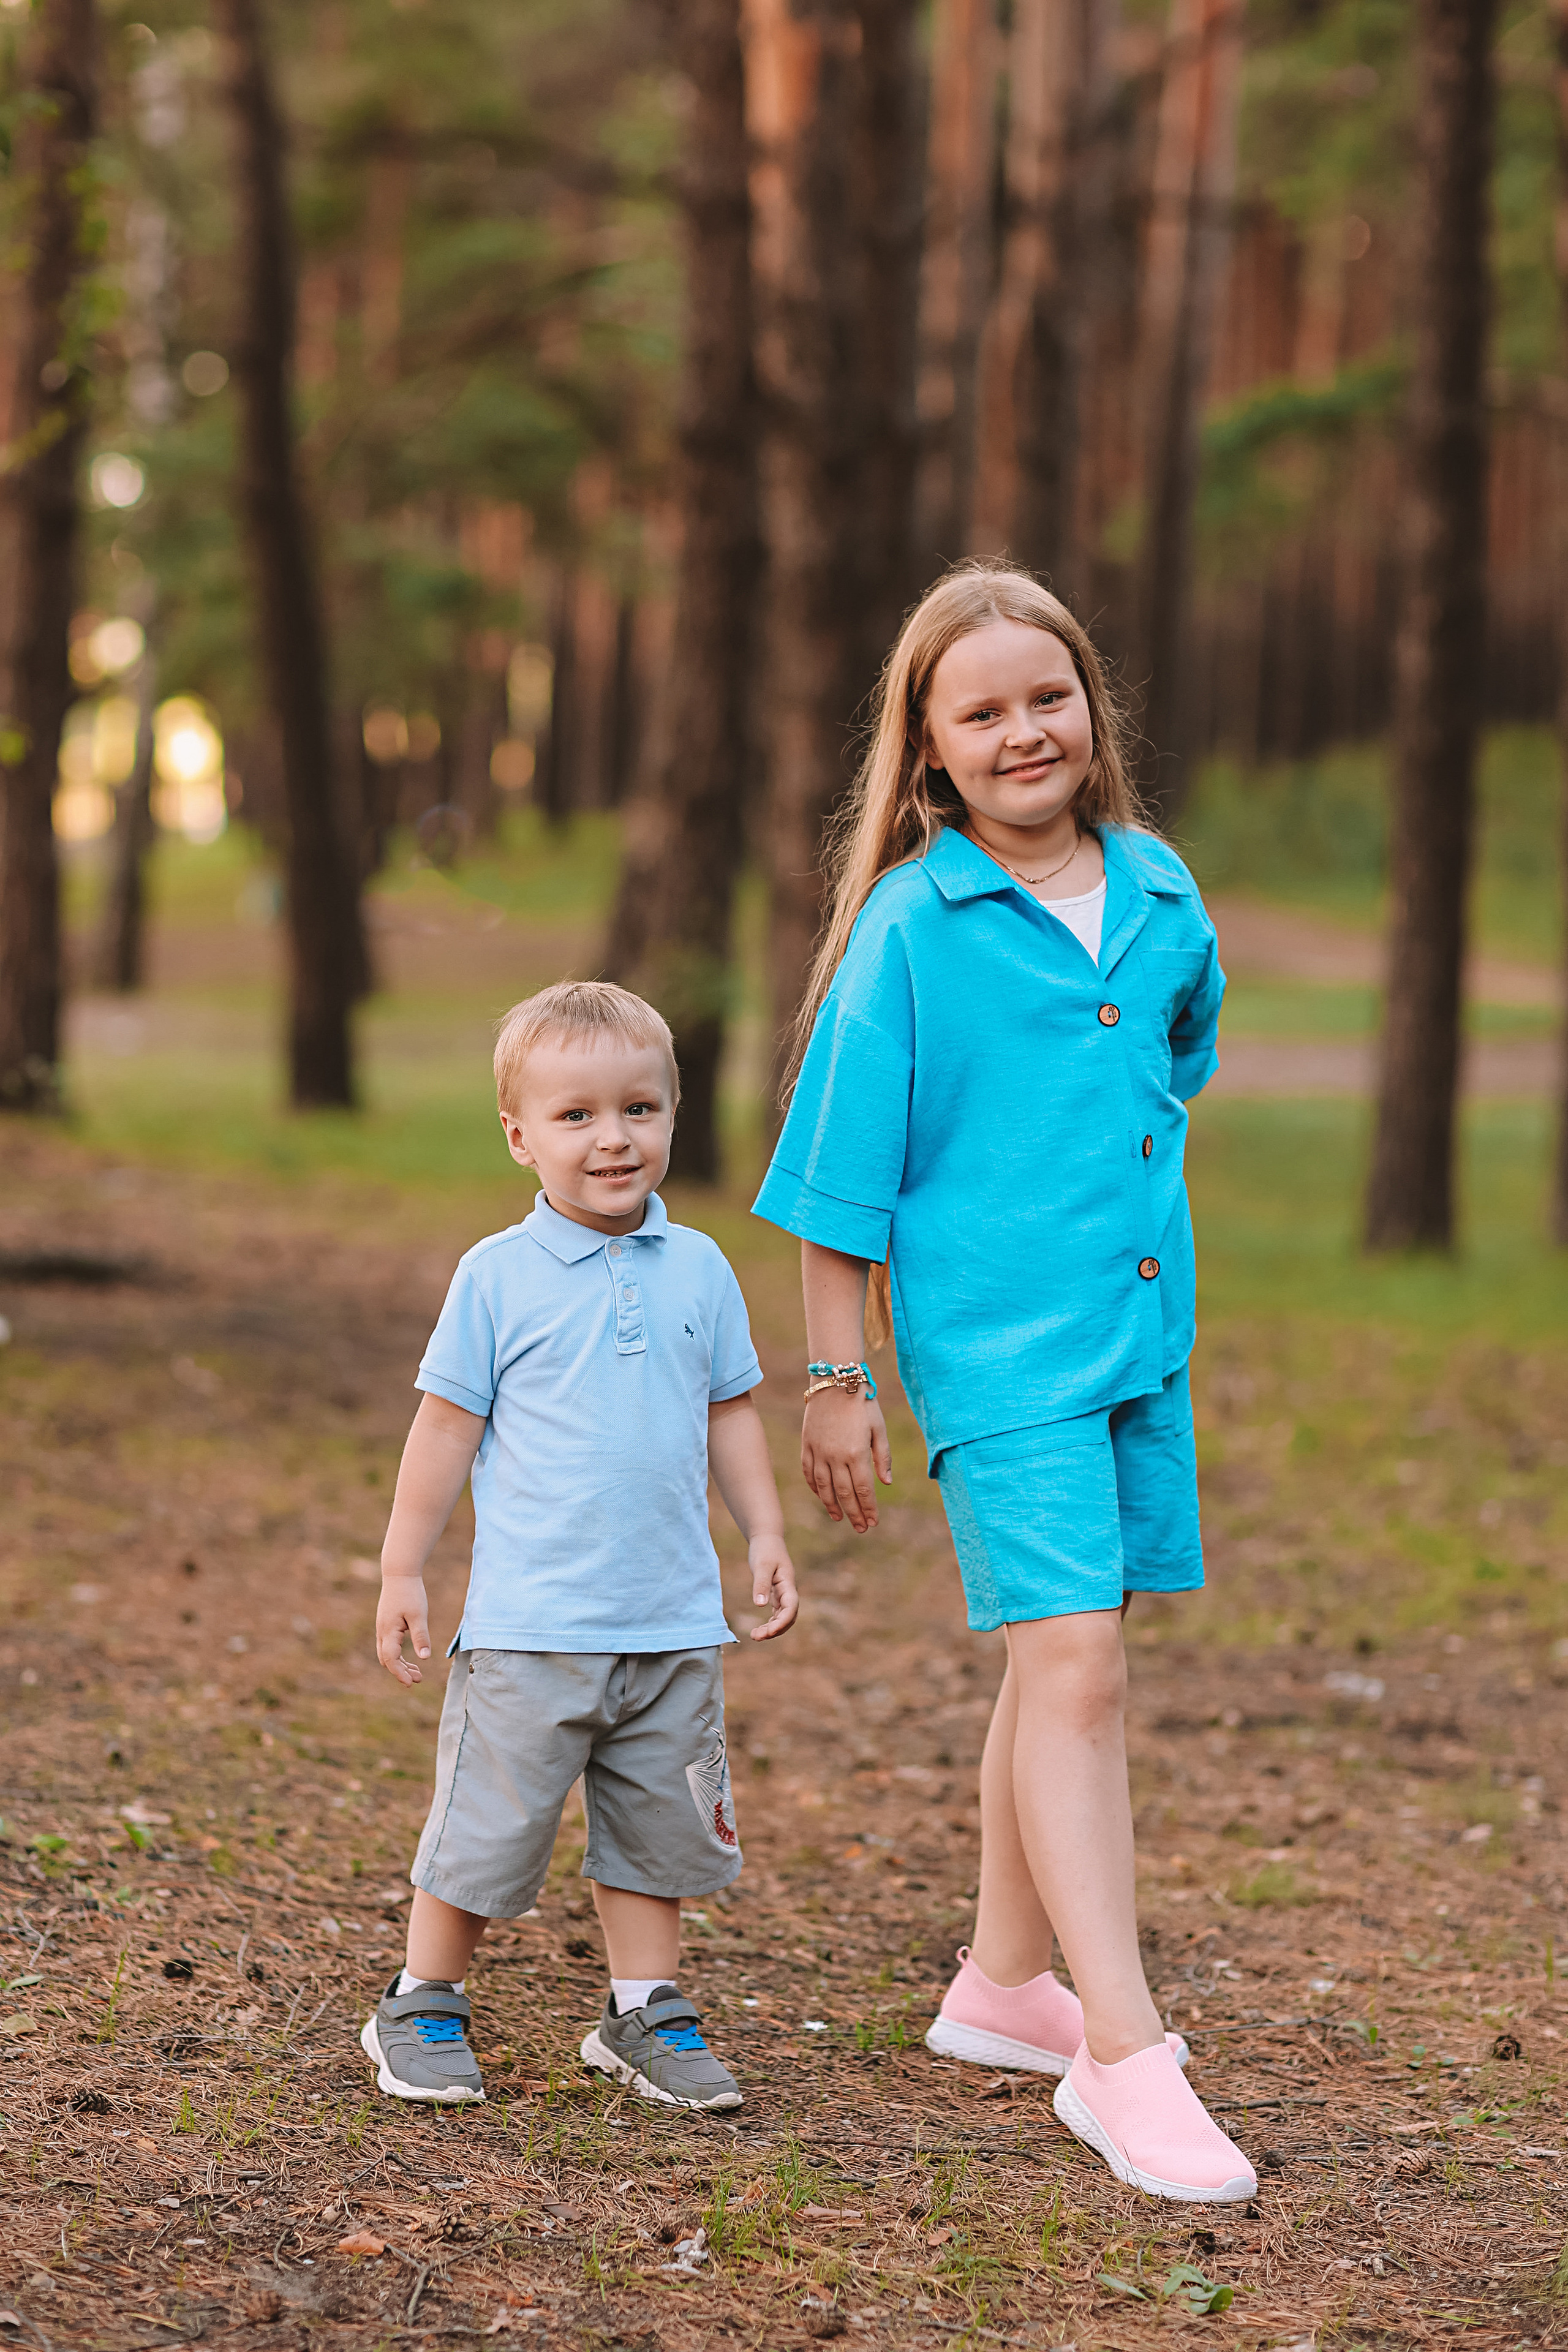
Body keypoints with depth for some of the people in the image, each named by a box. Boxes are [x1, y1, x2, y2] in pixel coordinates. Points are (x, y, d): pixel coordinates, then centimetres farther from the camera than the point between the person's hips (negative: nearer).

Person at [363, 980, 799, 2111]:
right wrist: (404, 1572, 0)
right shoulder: (498, 1276, -4)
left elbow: (731, 1415, 15)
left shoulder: (700, 1270, 6)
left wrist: (765, 1534, 9)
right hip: (532, 1623, -3)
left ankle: (646, 2010, 24)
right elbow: (448, 1426, 0)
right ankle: (424, 2009, 16)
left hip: (674, 1623, 4)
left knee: (661, 1824, 10)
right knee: (491, 1822, 1)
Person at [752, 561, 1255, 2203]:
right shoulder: (908, 928, -9)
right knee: (1071, 1661, -14)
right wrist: (836, 1378, -7)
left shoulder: (1159, 892, 5)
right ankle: (1124, 2057, -14)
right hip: (993, 1345, -6)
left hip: (1139, 1330, 6)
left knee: (1059, 1663, 15)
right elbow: (842, 1172, -7)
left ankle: (1006, 1981, 30)